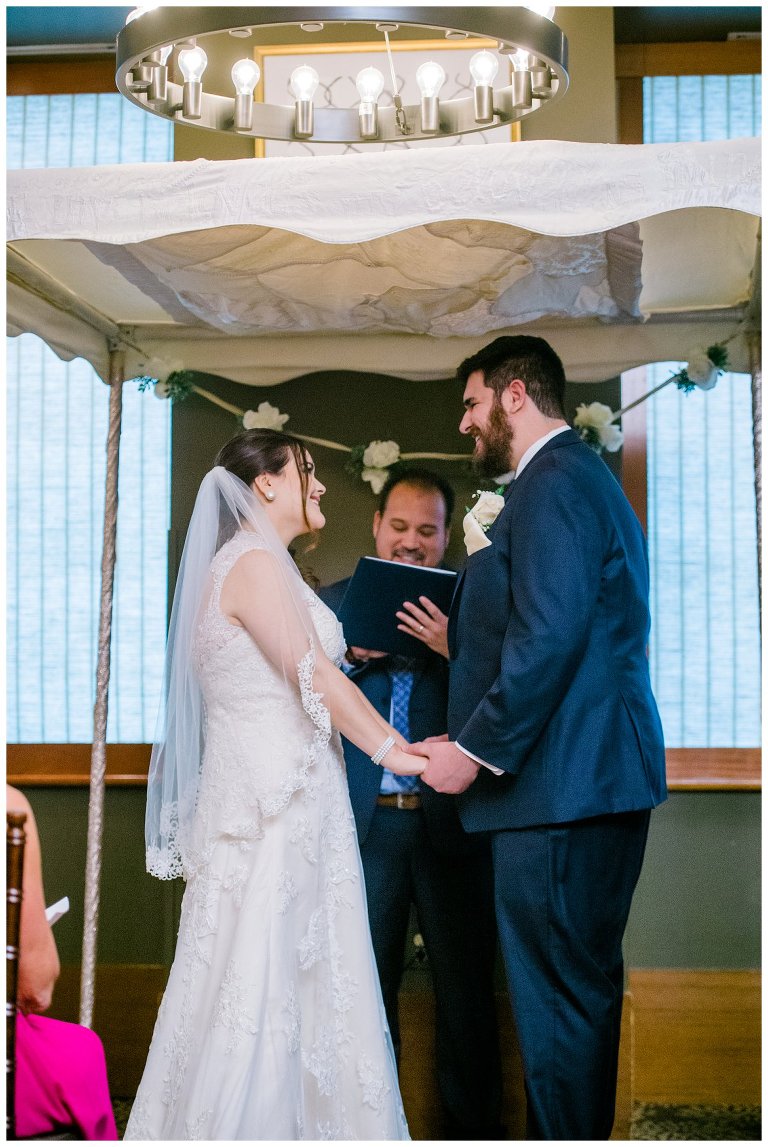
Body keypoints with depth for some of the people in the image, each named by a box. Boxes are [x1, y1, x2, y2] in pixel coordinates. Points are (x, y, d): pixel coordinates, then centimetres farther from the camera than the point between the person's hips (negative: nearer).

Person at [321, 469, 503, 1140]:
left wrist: (456, 650, -23)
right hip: (365, 824, 1)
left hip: (451, 822, -1)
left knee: (466, 987, 7)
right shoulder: (335, 601, 11)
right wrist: (348, 656, -12)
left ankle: (473, 1126, 19)